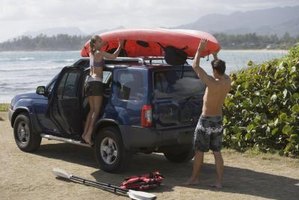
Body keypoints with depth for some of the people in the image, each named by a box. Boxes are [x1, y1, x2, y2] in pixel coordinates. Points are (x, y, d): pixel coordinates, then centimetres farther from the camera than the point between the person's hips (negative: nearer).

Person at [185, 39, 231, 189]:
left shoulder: (212, 83, -23)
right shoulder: (227, 81, -5)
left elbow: (195, 66, -18)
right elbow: (221, 71, 19)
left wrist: (200, 50, -7)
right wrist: (215, 55, 27)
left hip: (206, 120, -6)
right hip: (218, 120, 6)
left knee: (199, 151, 7)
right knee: (217, 152, 9)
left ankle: (194, 178, 19)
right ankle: (219, 181, 9)